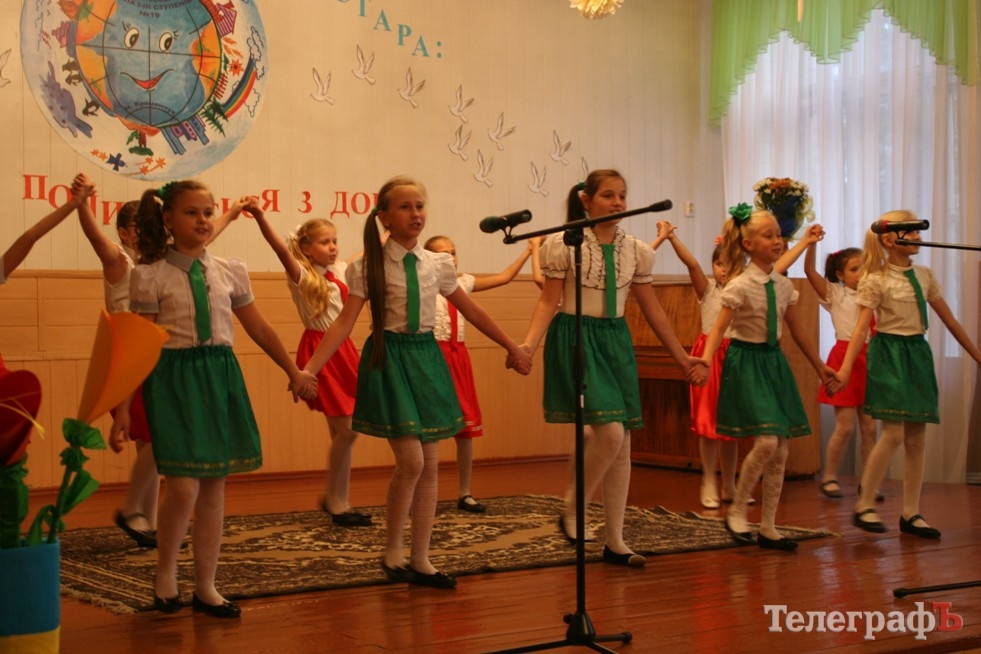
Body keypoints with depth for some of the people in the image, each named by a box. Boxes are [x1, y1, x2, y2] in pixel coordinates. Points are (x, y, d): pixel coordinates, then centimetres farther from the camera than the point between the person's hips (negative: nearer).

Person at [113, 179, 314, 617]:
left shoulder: (230, 271, 8)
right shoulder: (150, 276, -4)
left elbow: (258, 328, 16)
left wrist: (294, 373, 20)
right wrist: (123, 407, -6)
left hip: (221, 376, 4)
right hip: (174, 379, -4)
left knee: (215, 486, 7)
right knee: (184, 486, -12)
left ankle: (205, 586, 19)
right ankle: (165, 575, 14)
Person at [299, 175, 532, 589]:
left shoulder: (438, 265, 5)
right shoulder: (368, 267, -6)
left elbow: (472, 312, 16)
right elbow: (344, 323, -9)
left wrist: (512, 347, 19)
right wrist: (309, 369, -19)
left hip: (426, 358, 5)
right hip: (389, 358, -5)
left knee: (430, 465, 4)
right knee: (411, 461, -12)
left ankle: (420, 560, 15)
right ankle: (392, 552, 8)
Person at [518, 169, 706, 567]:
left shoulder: (635, 250, 6)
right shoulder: (565, 245, -6)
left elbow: (652, 311, 12)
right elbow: (549, 302, -6)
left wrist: (683, 359, 13)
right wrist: (528, 345, -22)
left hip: (615, 341, 6)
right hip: (577, 338, -5)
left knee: (622, 444, 4)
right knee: (610, 432, -20)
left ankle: (615, 542, 13)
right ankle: (572, 512, 2)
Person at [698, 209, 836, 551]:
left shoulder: (784, 285, 6)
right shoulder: (740, 285, -12)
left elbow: (797, 329, 16)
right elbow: (719, 328, -18)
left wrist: (820, 366, 22)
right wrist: (705, 360, -35)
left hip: (774, 362, 7)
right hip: (746, 362, -7)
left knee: (780, 451, 5)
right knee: (766, 442, -18)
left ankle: (768, 528, 14)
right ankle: (736, 511, 2)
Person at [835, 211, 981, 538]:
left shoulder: (924, 275, 9)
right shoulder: (876, 281, -7)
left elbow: (950, 320, 15)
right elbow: (861, 329, -13)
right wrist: (845, 369, -22)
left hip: (918, 354, 6)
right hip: (890, 354, -6)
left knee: (917, 438, 5)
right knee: (893, 434, -12)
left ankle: (910, 513, 10)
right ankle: (864, 506, 0)